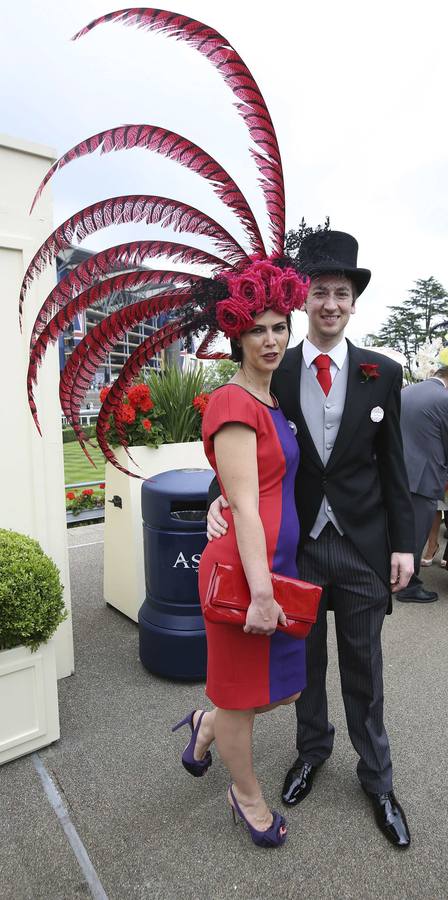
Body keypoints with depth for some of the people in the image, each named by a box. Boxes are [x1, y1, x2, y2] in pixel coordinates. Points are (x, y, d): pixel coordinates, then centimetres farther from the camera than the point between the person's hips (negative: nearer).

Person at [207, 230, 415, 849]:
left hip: (363, 545, 0)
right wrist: (222, 496, -20)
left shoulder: (383, 374, -3)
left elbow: (393, 466, 0)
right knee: (305, 660, 20)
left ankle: (376, 777, 40)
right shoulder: (274, 375, -4)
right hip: (298, 543, 1)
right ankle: (313, 749, 47)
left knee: (363, 667, 16)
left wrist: (403, 542, -1)